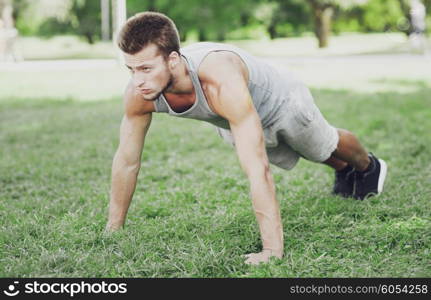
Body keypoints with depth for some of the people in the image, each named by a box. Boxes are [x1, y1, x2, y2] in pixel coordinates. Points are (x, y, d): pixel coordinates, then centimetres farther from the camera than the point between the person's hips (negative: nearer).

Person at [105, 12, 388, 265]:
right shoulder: (139, 92, -35)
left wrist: (273, 250, -54)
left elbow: (258, 170, -53)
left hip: (281, 103, -5)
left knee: (325, 146, 26)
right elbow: (126, 161, -21)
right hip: (231, 124, 5)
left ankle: (369, 167, 61)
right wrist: (112, 230, -15)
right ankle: (344, 172, 66)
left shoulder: (222, 82, -52)